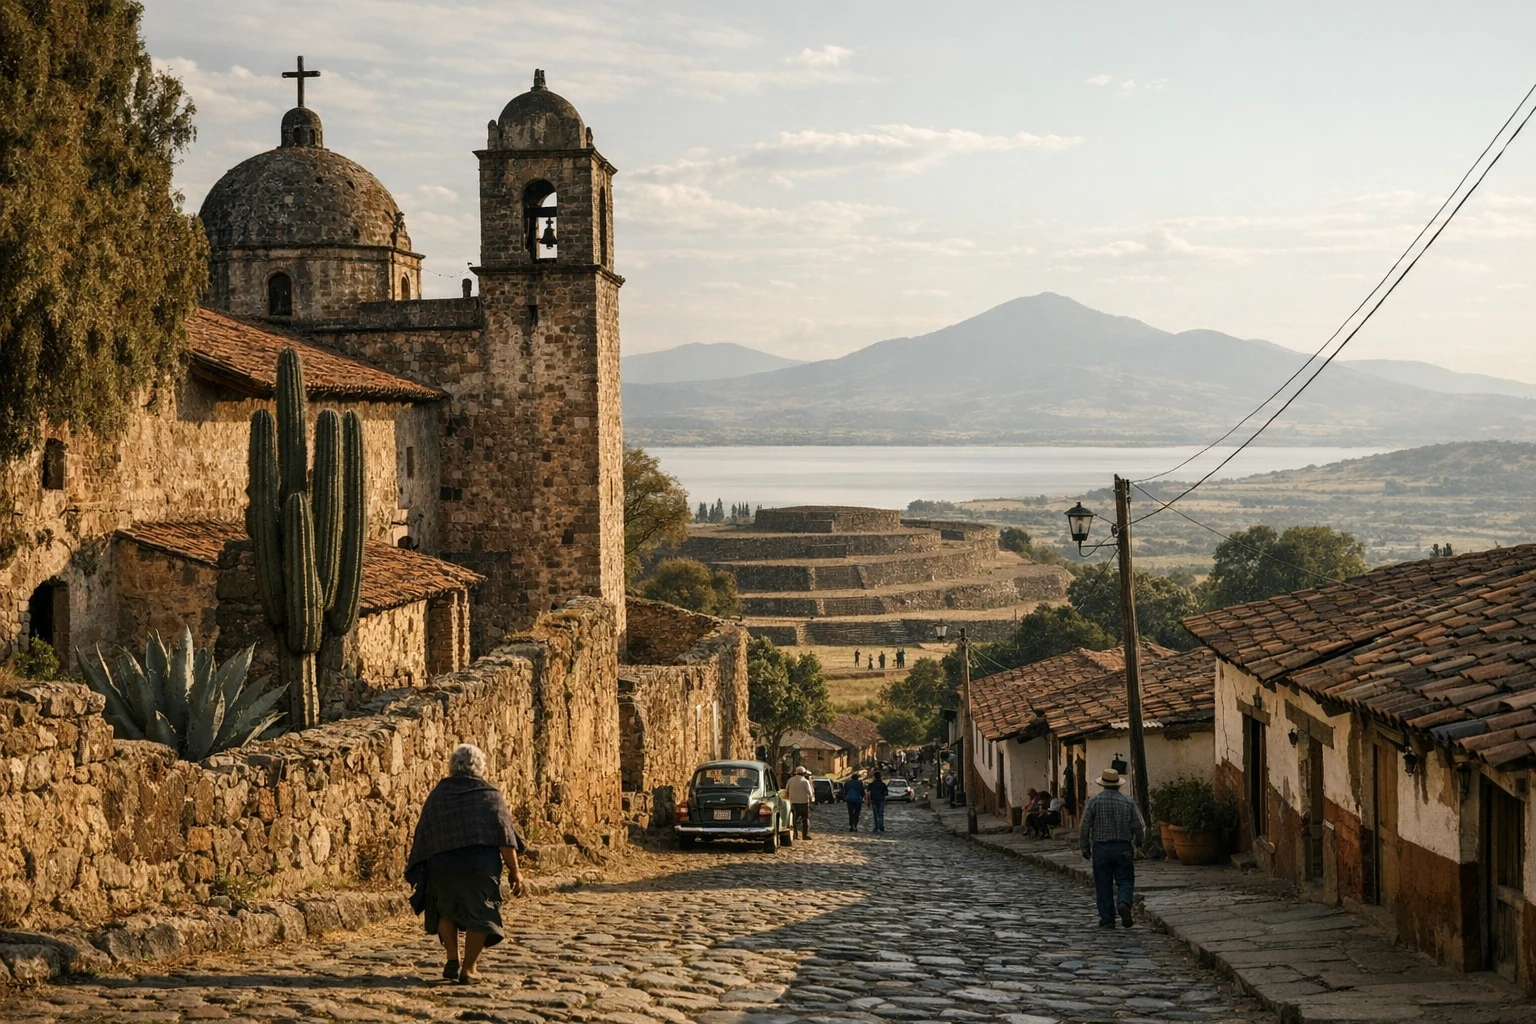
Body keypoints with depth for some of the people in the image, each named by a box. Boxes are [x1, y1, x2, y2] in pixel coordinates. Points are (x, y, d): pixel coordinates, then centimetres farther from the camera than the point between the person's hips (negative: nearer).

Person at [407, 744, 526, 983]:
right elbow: (505, 838, -5)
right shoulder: (491, 795, 4)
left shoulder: (437, 795, 11)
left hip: (442, 866, 2)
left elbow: (422, 837, 8)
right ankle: (468, 969, 12)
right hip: (480, 866, -2)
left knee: (446, 911, 24)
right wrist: (514, 871, -3)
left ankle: (452, 959, 11)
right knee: (478, 915, 14)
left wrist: (416, 870, 15)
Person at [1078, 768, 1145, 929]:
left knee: (1103, 885, 6)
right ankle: (1123, 903, -21)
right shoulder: (1128, 802, -1)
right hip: (1123, 848, 0)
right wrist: (1139, 842, 21)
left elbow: (1084, 828, -2)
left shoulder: (1094, 802, -3)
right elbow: (1139, 826, 1)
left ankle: (1107, 918, 6)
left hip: (1101, 848, 0)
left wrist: (1085, 848, 10)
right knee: (1125, 881, 7)